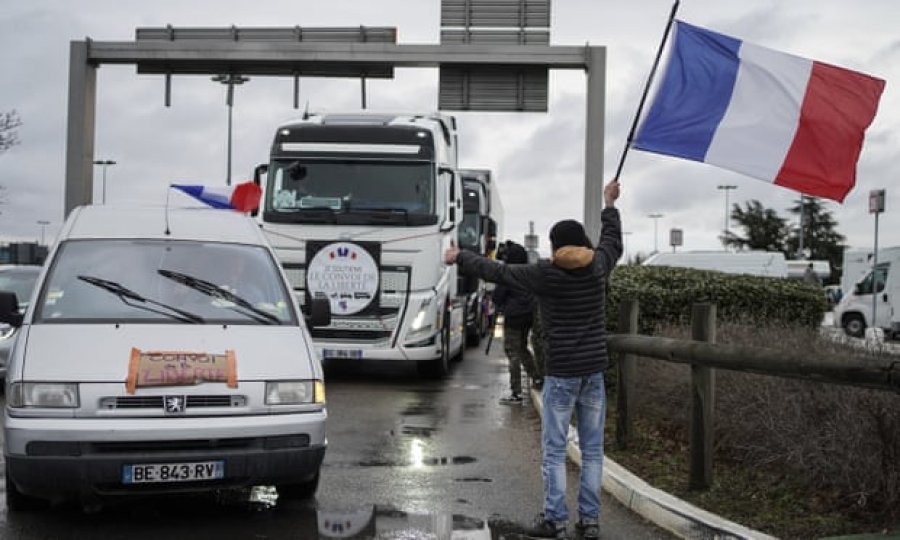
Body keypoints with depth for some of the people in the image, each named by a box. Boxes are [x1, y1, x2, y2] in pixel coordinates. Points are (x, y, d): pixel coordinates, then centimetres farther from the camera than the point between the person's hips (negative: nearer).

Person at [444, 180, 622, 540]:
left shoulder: (545, 274, -8)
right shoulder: (597, 267, 1)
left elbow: (495, 271, 2)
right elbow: (613, 242, 23)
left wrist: (460, 258, 16)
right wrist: (609, 205, 39)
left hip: (561, 374, -4)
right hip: (593, 372, 4)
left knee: (554, 451, 2)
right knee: (592, 450, 8)